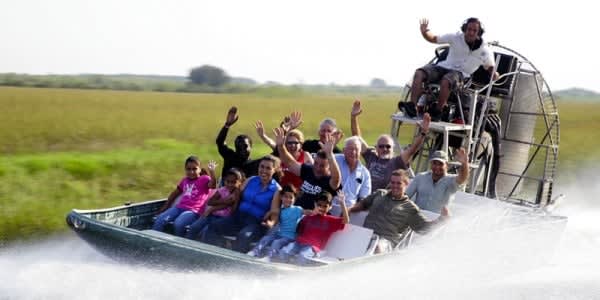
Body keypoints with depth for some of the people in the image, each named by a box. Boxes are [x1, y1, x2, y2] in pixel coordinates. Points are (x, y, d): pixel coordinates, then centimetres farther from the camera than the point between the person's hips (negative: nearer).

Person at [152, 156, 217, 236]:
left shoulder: (204, 179, 1)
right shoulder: (185, 180, 20)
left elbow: (213, 185, -21)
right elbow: (175, 193, 32)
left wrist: (211, 172, -39)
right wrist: (165, 207, 32)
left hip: (193, 211, -6)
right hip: (180, 207, 6)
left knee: (178, 224, -33)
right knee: (160, 219, -15)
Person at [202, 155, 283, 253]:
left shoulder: (277, 189, -1)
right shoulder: (251, 180, 12)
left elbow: (275, 213, -8)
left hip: (256, 222, -5)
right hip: (238, 216, 5)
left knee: (243, 236, -38)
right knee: (212, 227, -15)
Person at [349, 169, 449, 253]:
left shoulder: (410, 208, 12)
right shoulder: (380, 194, 26)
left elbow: (424, 227, 7)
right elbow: (363, 204, 34)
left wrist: (442, 218, -7)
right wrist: (349, 210, 15)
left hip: (386, 241, -4)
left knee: (377, 246, -41)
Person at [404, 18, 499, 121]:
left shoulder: (484, 50, -1)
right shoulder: (456, 38, 2)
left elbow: (490, 67, 14)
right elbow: (433, 39, 8)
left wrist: (494, 73, -10)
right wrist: (424, 32, -12)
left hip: (460, 73, -3)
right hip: (444, 67, 3)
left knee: (445, 81, -39)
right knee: (419, 73, -23)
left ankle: (437, 111, -22)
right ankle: (412, 106, -31)